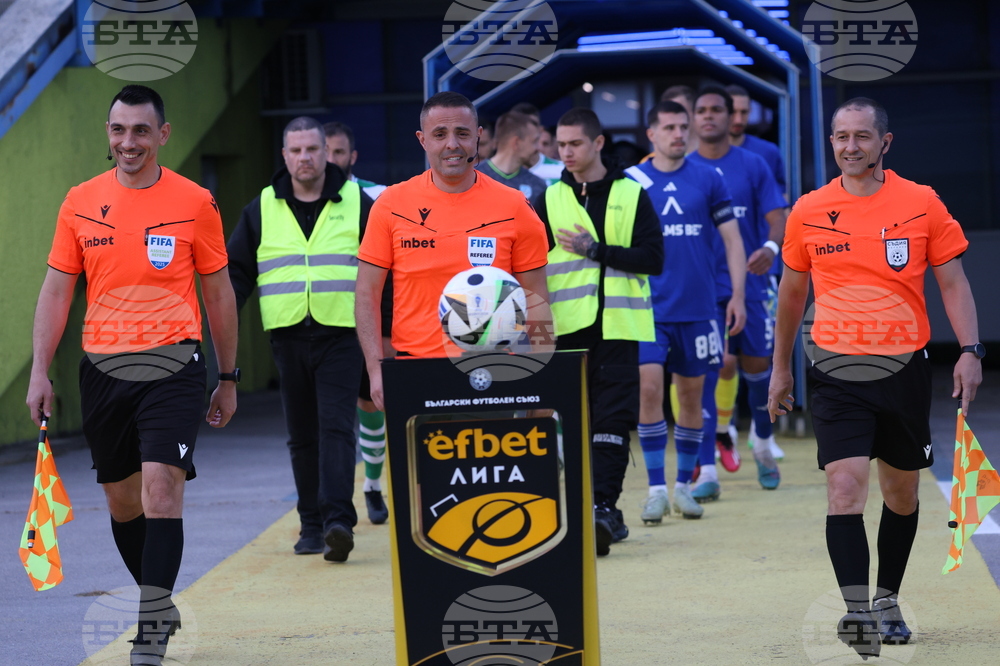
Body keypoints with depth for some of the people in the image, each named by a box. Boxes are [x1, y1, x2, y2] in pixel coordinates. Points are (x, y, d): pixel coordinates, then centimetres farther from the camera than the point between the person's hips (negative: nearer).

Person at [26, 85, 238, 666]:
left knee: (162, 488, -15)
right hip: (103, 370, 3)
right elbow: (57, 290, 9)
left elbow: (218, 293, 7)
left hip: (173, 367, -3)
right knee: (122, 499, 10)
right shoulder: (81, 203, 5)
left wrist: (229, 378, 10)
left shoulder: (195, 203, 0)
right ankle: (159, 604, 29)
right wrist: (40, 372, 1)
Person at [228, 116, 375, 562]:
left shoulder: (357, 204, 6)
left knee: (336, 426, -14)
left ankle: (338, 520, -22)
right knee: (301, 435, 7)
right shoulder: (262, 210, 10)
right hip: (288, 337, 3)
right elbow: (237, 271, 13)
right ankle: (311, 524, 13)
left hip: (340, 335, -3)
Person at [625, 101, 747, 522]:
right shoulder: (630, 182, 2)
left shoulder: (708, 179, 4)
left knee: (691, 396, 8)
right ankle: (656, 489, -7)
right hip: (649, 309, -1)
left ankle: (684, 485, 20)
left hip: (698, 308, 1)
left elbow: (732, 238, 5)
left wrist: (737, 295, -2)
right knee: (649, 388, -13)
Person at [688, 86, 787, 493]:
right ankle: (705, 472, -8)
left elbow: (776, 218, -3)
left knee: (757, 366, 9)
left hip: (748, 285, 0)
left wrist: (770, 247, -23)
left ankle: (763, 447, 35)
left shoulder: (752, 166, 3)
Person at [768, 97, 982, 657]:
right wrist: (781, 369, 17)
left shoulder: (922, 204, -1)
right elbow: (793, 291, 14)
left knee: (901, 493, 11)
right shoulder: (808, 212, 3)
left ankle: (888, 602, 29)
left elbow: (953, 282, 3)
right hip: (836, 373, -1)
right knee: (845, 487, -15)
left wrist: (969, 350, -9)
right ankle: (857, 611, -20)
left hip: (904, 369, 1)